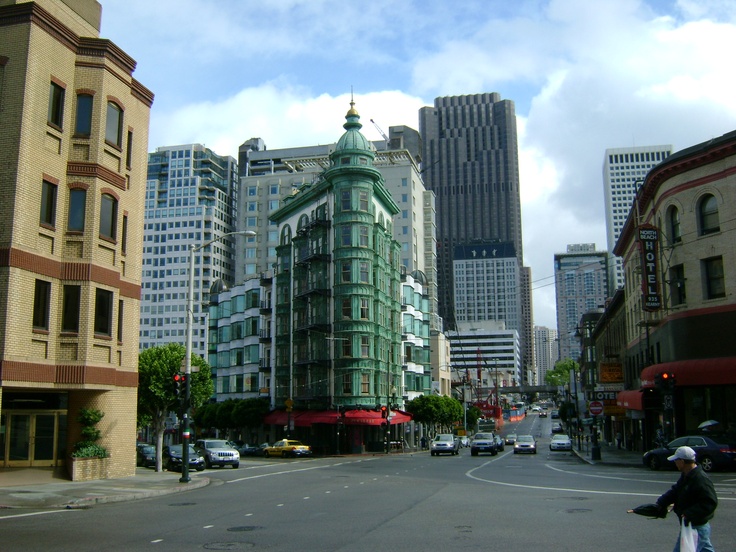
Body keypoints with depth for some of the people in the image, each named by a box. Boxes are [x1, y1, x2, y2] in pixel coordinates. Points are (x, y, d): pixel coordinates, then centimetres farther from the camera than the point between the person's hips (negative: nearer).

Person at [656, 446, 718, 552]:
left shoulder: (701, 480, -24)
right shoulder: (686, 476, 9)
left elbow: (711, 503, -28)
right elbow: (674, 492, 13)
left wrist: (689, 514, -31)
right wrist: (660, 503, 1)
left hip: (696, 528, -10)